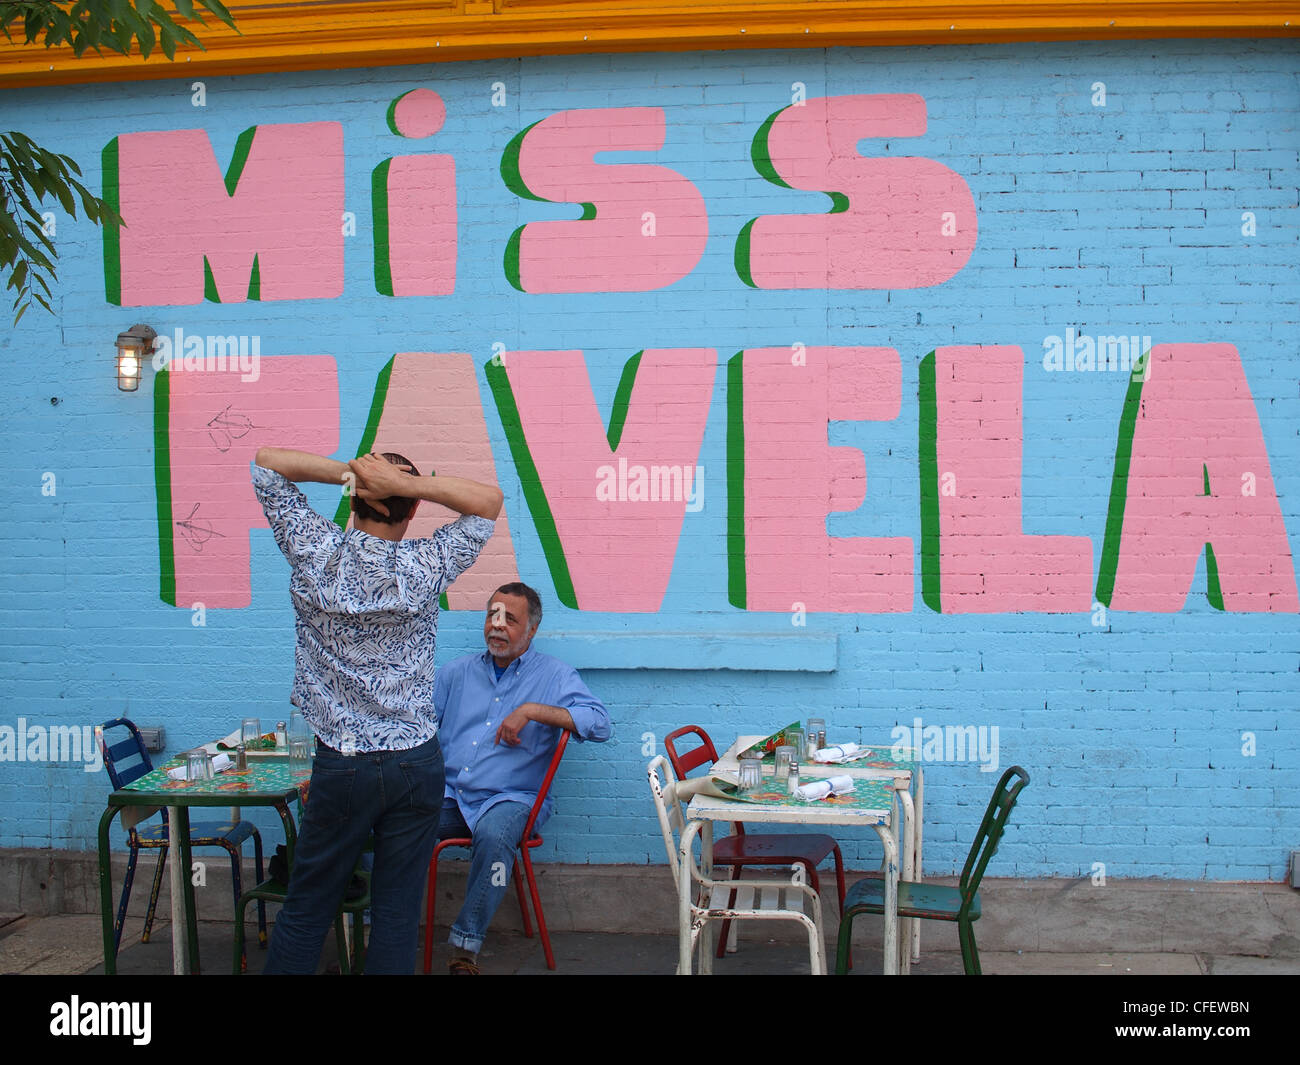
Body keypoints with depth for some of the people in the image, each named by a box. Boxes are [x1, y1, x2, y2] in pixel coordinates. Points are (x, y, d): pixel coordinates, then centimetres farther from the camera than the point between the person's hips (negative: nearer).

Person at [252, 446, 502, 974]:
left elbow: (266, 462, 5)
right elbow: (489, 500, 6)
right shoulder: (426, 565, -7)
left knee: (306, 909, 11)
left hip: (341, 767, 0)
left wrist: (343, 471, -8)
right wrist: (408, 484, -8)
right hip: (416, 763, 0)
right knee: (397, 911, 7)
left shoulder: (316, 551, -7)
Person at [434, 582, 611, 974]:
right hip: (448, 795, 3)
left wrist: (531, 710, -16)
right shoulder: (456, 673, 20)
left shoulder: (554, 675, 7)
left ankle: (466, 943, -22)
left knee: (493, 835, -37)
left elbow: (599, 723, -8)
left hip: (511, 798, -3)